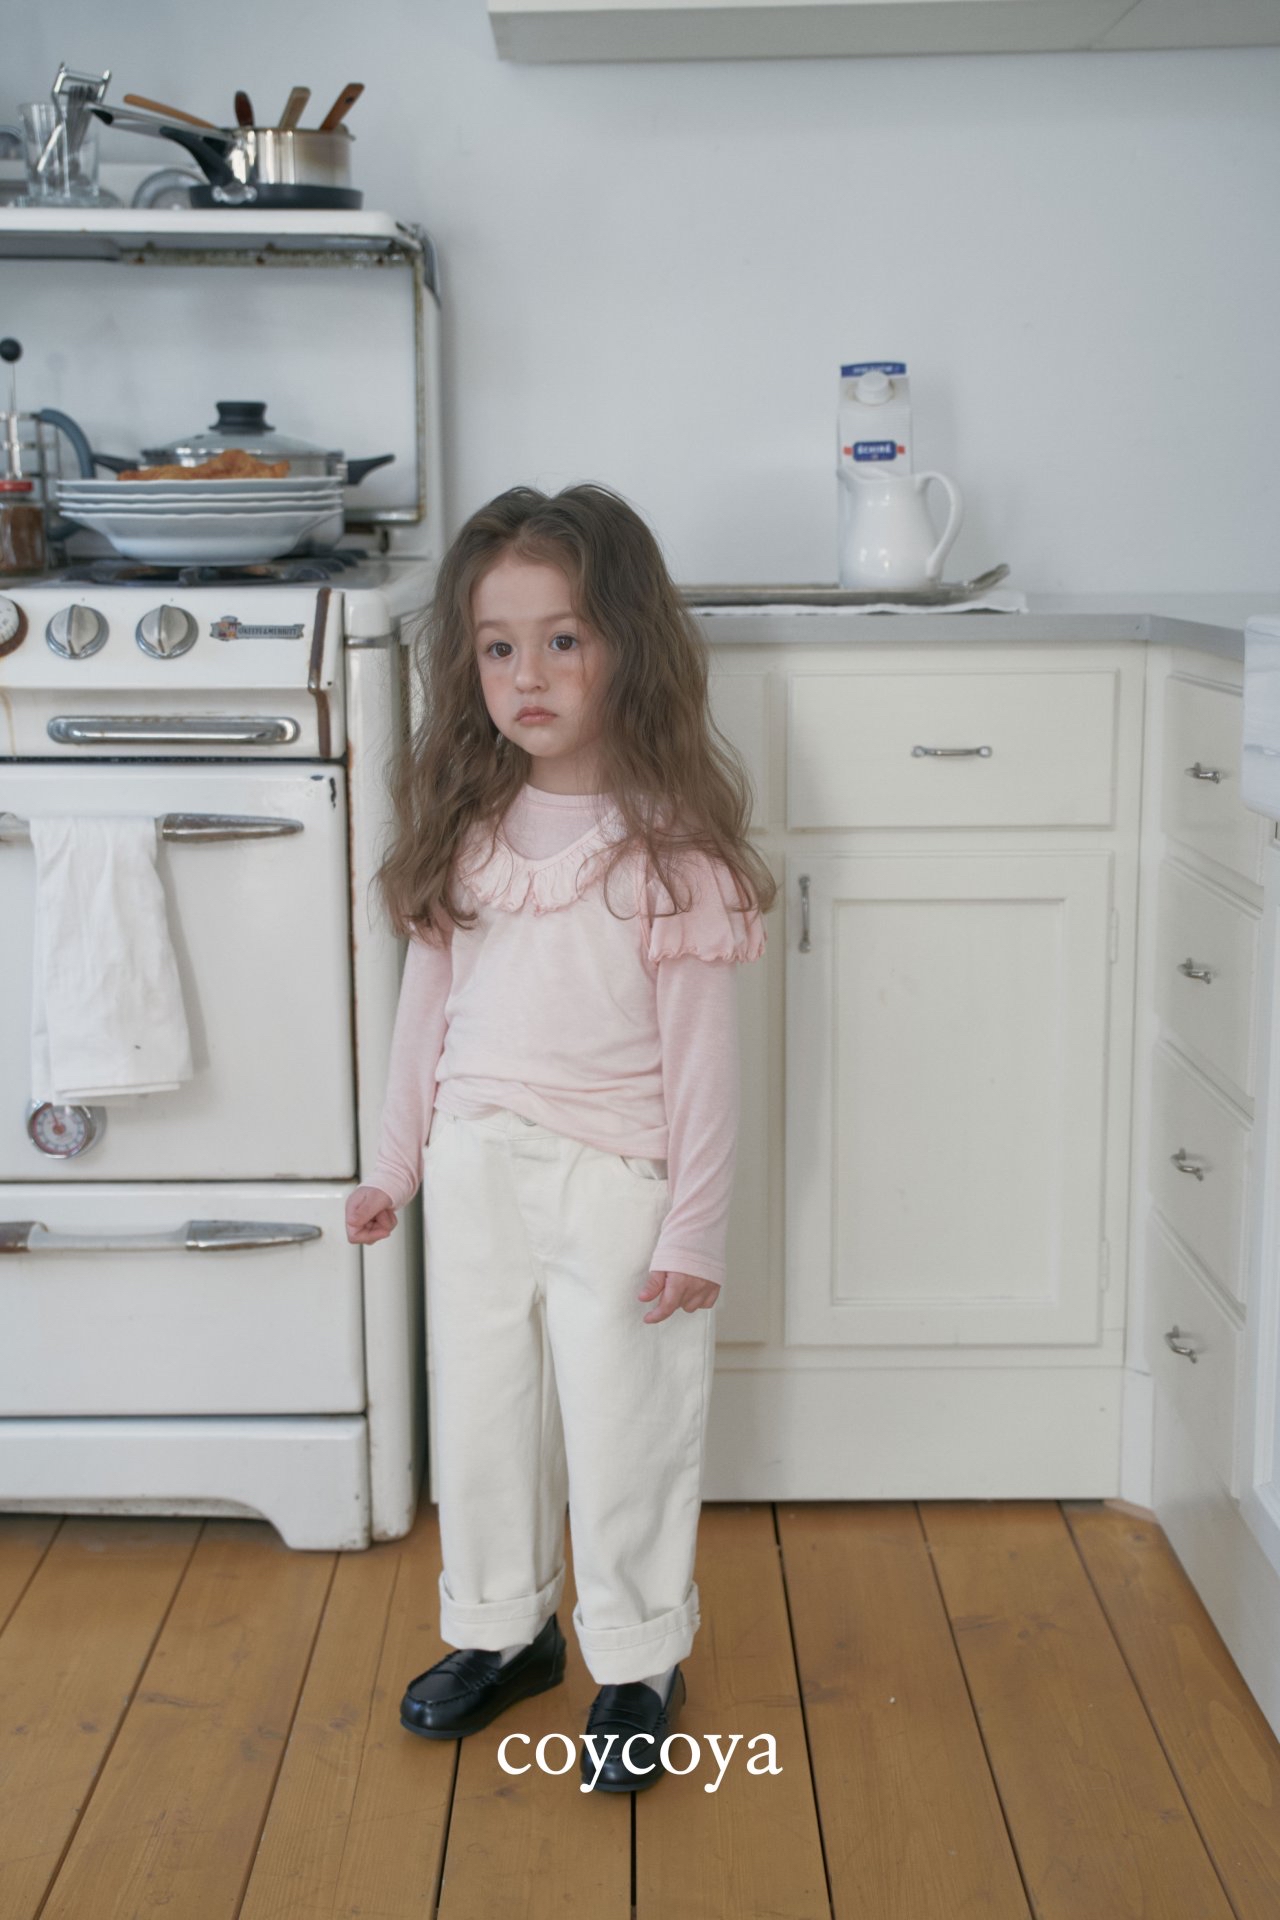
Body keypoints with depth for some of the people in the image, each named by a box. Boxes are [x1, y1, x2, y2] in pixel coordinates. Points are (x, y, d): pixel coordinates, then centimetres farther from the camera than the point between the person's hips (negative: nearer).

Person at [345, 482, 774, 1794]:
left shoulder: (671, 842, -14)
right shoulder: (464, 827, 0)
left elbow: (700, 1049, -12)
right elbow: (427, 1000, 9)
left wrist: (696, 1228, -10)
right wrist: (396, 1162, 13)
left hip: (613, 1180, -5)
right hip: (477, 1168, 5)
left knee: (623, 1436, 9)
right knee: (480, 1418, 18)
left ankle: (638, 1663, 30)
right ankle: (500, 1631, 39)